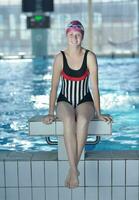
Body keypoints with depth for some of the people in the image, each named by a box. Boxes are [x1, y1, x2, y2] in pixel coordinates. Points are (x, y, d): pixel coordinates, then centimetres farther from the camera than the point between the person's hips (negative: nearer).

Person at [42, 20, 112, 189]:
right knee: (69, 120, -36)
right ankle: (74, 169, -34)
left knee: (82, 120, -36)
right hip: (65, 101, 0)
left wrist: (98, 113, -5)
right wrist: (50, 113, -5)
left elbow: (94, 87, -5)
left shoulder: (90, 57, -6)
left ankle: (72, 169, -29)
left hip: (85, 101, 0)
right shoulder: (60, 57, -5)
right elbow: (54, 87, -2)